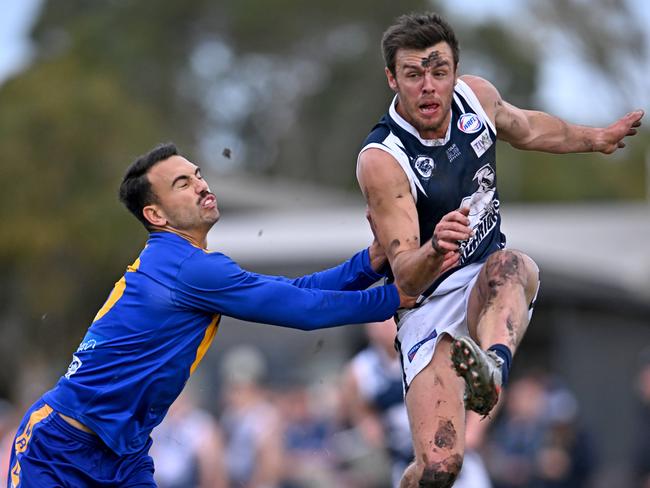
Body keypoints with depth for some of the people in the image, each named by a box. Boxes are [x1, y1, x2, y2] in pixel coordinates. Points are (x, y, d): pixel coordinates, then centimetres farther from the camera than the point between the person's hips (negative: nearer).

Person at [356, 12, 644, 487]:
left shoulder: (476, 95, -2)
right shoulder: (381, 160, -20)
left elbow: (528, 129, 24)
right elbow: (405, 276, -24)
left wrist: (597, 137, 39)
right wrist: (434, 252, -47)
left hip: (494, 286, 4)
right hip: (429, 302, -4)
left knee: (512, 265, -36)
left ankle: (493, 365, -63)